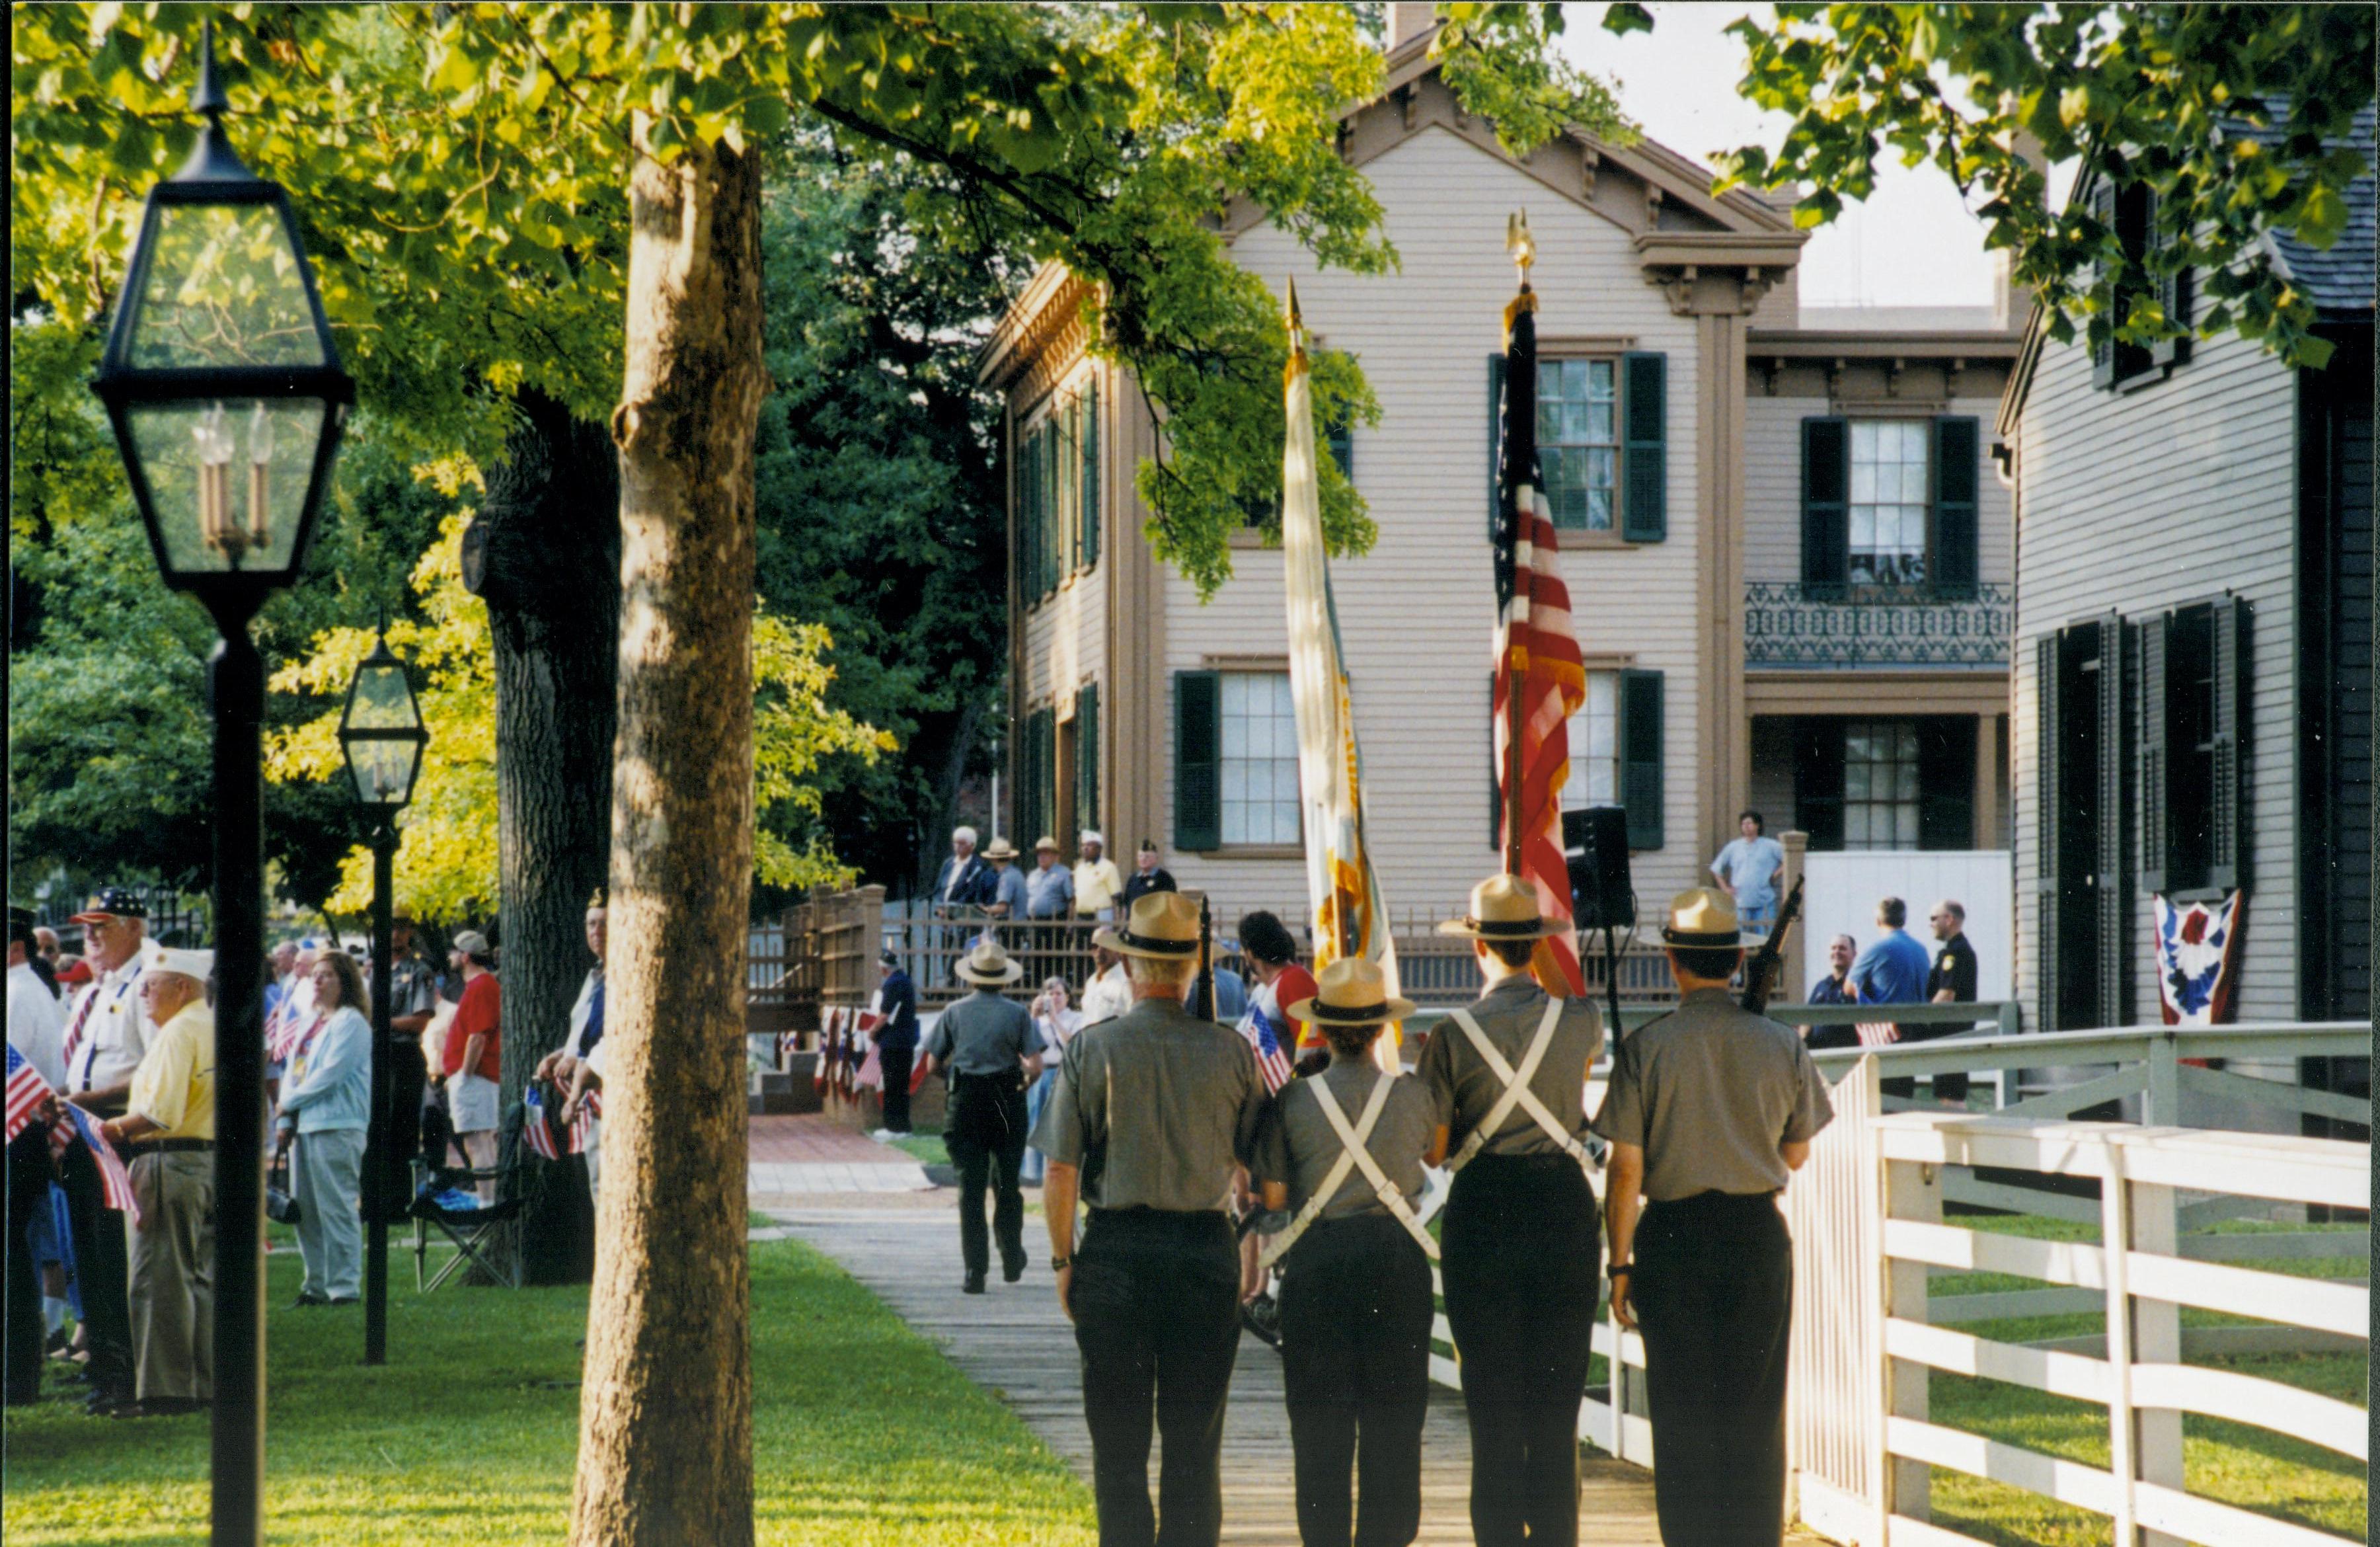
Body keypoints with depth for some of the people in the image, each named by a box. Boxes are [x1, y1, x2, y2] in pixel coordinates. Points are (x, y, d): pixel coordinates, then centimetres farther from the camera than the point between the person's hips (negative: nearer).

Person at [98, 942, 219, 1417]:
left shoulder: (177, 1033, -14)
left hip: (171, 1161, -9)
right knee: (202, 1278, 12)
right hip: (214, 1159, 9)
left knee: (161, 1280, -5)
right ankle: (206, 1383, 14)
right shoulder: (217, 1028, 13)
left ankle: (165, 1388, -5)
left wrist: (114, 1128, -7)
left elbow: (159, 1113, -23)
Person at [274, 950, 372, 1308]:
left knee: (337, 1208, -8)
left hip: (337, 1128, -9)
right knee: (305, 1210, 8)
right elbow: (294, 1071, 19)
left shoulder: (351, 1023, -6)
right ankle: (317, 1284, 14)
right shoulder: (312, 1023, 20)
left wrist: (289, 1102, -5)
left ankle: (343, 1287, -5)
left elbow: (331, 1073, -14)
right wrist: (284, 1121, 6)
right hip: (304, 1125, 9)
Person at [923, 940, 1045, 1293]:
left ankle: (975, 1270, -4)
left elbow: (932, 1065, 2)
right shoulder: (1017, 1014, -3)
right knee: (1007, 1185, 16)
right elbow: (1036, 1068, -10)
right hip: (1007, 1105, 0)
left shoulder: (955, 1013, 0)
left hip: (965, 1105, 0)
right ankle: (1012, 1260, 25)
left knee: (970, 1188, 2)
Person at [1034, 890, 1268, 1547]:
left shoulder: (1091, 1050, -6)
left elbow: (1061, 1175, -5)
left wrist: (1063, 1260, 5)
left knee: (1118, 1440, 6)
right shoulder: (1232, 1052, -2)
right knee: (1195, 1439, 8)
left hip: (1116, 1251, -1)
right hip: (1207, 1249, 1)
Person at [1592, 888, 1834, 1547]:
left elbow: (1626, 1169, -8)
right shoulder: (1782, 1046, -3)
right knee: (1755, 1411, 10)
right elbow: (1795, 1156, 8)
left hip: (1674, 1236, -2)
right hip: (1758, 1233, 2)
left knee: (1682, 1415, 6)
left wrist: (1620, 1263, -1)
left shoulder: (1646, 1048, -9)